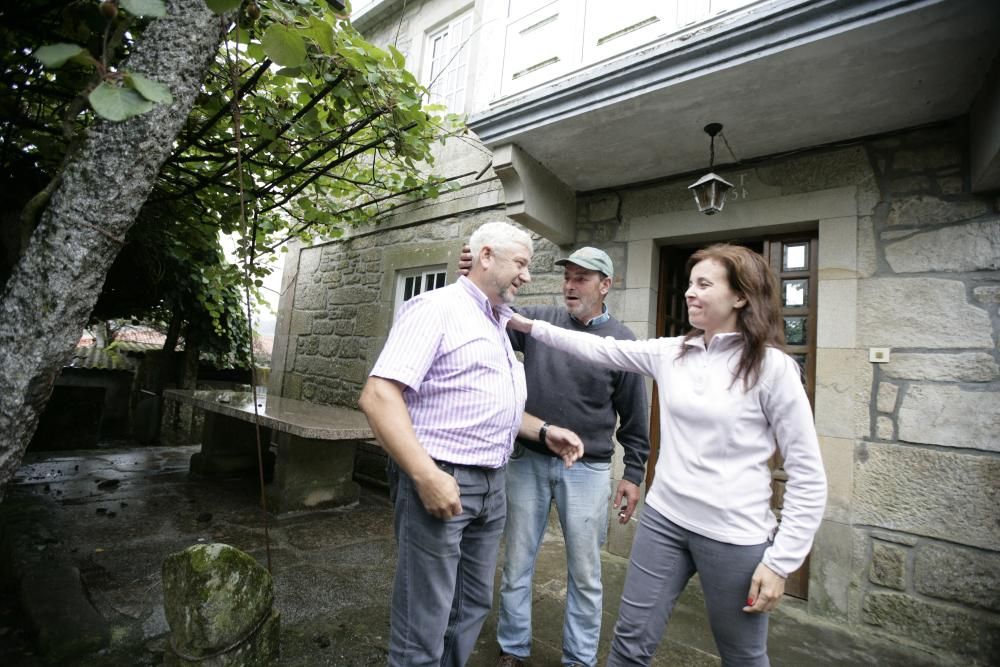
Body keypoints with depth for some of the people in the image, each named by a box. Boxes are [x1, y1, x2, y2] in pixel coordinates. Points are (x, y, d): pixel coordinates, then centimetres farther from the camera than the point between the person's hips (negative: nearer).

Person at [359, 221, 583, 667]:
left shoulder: (498, 324, 15)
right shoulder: (437, 307, -12)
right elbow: (377, 395, -21)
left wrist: (546, 432, 11)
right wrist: (426, 475, -27)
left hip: (491, 485, 9)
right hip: (440, 480, -8)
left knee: (472, 609, 21)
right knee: (423, 626, 6)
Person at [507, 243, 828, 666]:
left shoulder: (773, 367, -12)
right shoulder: (670, 353, 1)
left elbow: (808, 475, -9)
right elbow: (601, 350, 6)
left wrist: (780, 561, -10)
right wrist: (531, 326, 4)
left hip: (734, 536, -3)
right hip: (663, 519, 4)